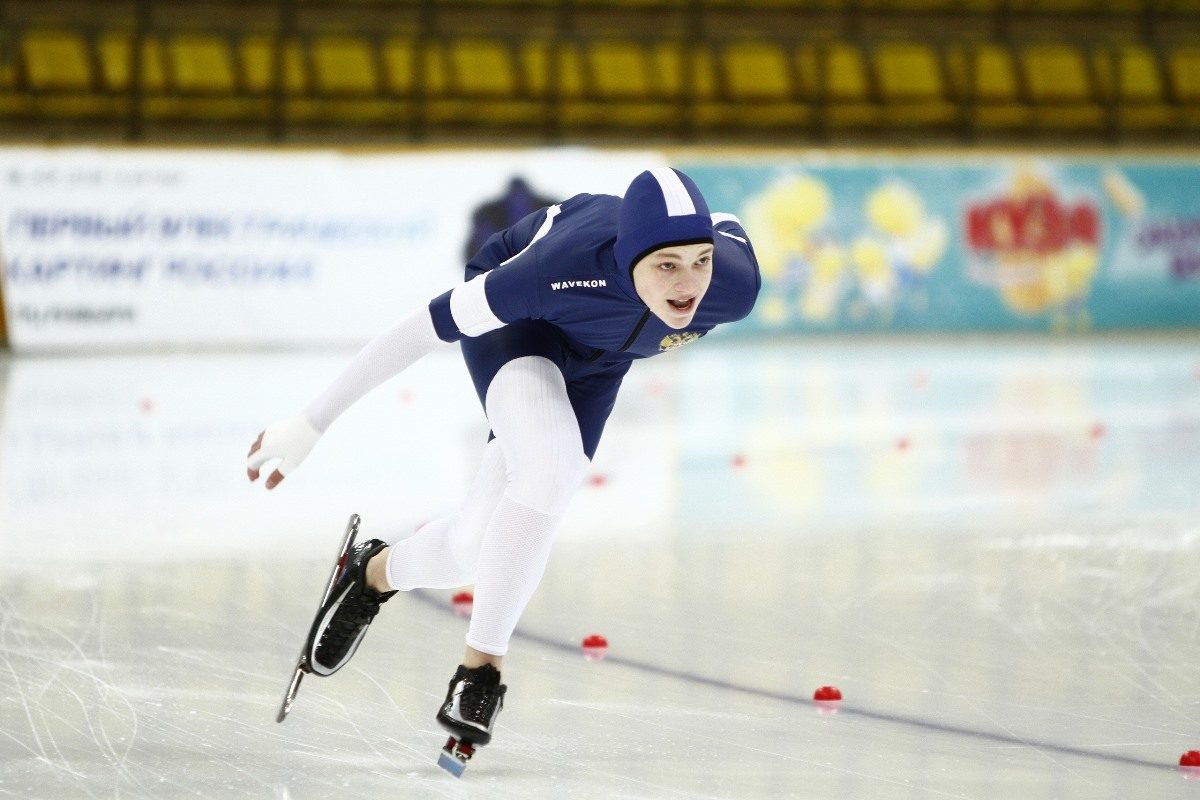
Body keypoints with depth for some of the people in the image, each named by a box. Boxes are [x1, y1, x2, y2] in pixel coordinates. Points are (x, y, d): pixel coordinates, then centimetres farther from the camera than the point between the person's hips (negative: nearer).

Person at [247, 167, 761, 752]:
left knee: (482, 545, 1)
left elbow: (725, 229, -8)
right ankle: (481, 665, -18)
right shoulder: (564, 267, -44)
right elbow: (427, 327, -34)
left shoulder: (736, 285, -34)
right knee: (548, 467, -33)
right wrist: (310, 424, -29)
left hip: (596, 358, 4)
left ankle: (376, 574, 34)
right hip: (517, 323, -4)